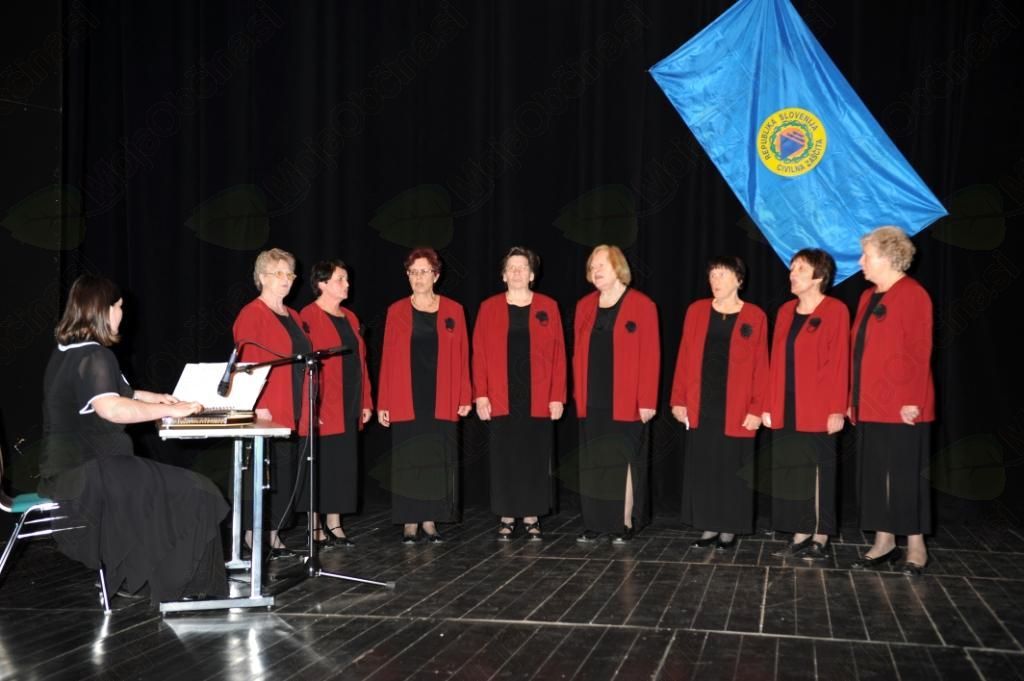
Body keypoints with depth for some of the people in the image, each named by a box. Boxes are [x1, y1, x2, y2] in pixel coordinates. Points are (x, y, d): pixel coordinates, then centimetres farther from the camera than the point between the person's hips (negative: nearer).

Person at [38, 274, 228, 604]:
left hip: (65, 468, 11)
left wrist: (148, 397, 25)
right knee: (192, 495, -8)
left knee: (172, 484, 21)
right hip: (86, 473, -11)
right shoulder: (93, 357, -18)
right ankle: (181, 587, 1)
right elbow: (112, 410, -34)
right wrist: (170, 410, -25)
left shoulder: (66, 352, 14)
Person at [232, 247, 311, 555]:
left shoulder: (292, 317, 18)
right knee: (266, 471, -6)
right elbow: (246, 365, -13)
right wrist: (259, 406, -21)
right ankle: (254, 536, 1)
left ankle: (274, 534, 14)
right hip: (267, 412, -8)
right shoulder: (251, 315, -7)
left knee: (287, 473, 7)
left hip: (294, 412, 8)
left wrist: (307, 408, 14)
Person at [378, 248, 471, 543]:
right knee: (408, 460, 2)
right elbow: (387, 358, 2)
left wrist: (465, 398, -2)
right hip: (405, 400, 0)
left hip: (442, 400, 0)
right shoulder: (396, 311, 4)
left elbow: (461, 356, 4)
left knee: (438, 460, 4)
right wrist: (383, 403, -2)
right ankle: (410, 522, 11)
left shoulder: (453, 310, 5)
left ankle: (430, 520, 14)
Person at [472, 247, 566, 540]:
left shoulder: (548, 307, 5)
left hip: (538, 400, 0)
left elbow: (558, 355, 2)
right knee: (504, 459, 4)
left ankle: (532, 516, 15)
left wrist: (557, 396, -4)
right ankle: (506, 517, 13)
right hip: (501, 400, 0)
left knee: (535, 458, 4)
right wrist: (481, 395, -6)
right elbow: (479, 355, 2)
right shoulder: (489, 308, 4)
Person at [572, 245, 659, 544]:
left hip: (625, 403, -5)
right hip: (591, 402, 5)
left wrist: (647, 401, -12)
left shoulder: (641, 305, -5)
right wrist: (578, 394, 5)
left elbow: (650, 356, -8)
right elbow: (578, 353, 12)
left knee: (623, 462, 1)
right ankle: (594, 524, 14)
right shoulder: (584, 306, 11)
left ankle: (625, 524, 10)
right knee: (593, 463, 8)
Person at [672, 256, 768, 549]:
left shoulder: (754, 316, -1)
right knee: (702, 467, 6)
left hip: (736, 409, -3)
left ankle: (729, 528, 16)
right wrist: (678, 400, 1)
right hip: (700, 407, 3)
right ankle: (709, 526, 16)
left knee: (731, 469, 4)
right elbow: (684, 358, 6)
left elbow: (760, 366, -3)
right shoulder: (697, 310, 6)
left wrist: (757, 409, -9)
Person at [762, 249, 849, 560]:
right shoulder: (786, 311, 13)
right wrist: (769, 405, 9)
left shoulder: (835, 311, -6)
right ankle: (801, 536, 16)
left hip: (817, 410, -6)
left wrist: (837, 409, -15)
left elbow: (839, 363, -10)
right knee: (790, 472, 8)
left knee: (819, 472, 1)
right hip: (785, 408, 6)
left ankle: (819, 540, 8)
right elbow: (776, 361, 12)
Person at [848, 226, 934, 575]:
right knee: (873, 476, 10)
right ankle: (884, 542, 18)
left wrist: (911, 400, -19)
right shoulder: (869, 297, 14)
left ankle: (916, 546, 11)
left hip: (901, 408, -8)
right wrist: (853, 400, 13)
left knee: (906, 476, 0)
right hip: (869, 406, 8)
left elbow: (919, 353, -15)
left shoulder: (913, 295, -10)